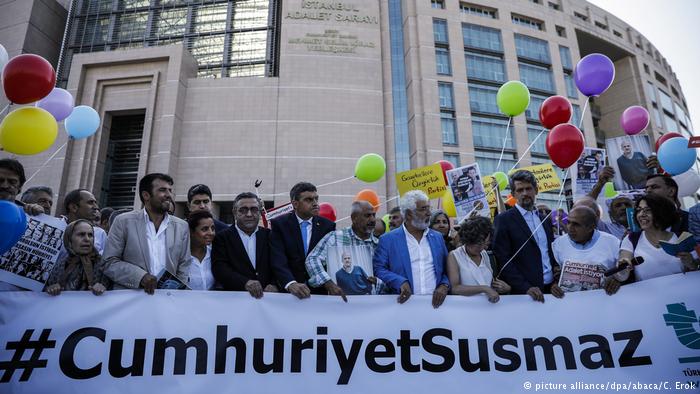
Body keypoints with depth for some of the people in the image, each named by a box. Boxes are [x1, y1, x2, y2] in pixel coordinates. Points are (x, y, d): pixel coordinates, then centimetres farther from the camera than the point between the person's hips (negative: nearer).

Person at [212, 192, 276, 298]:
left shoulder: (269, 235, 11)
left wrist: (274, 285, -13)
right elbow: (219, 268, -5)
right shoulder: (222, 237, 7)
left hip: (268, 296, 1)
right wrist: (245, 283, -20)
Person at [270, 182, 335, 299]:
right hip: (287, 291, 0)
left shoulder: (327, 226, 6)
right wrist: (291, 284, -26)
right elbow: (278, 261, -10)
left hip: (319, 291, 0)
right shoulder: (279, 224, 0)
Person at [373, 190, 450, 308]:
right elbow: (378, 268, -2)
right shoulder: (388, 240, 2)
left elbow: (447, 269, 14)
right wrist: (401, 282, -16)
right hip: (406, 302, -3)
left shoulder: (438, 237, 13)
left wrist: (444, 286, -4)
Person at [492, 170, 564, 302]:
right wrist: (526, 288, -19)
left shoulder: (545, 219, 11)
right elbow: (503, 259, -12)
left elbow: (552, 252, 15)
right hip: (524, 292, -5)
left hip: (551, 288, 5)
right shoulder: (504, 220, -7)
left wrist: (556, 281, 2)